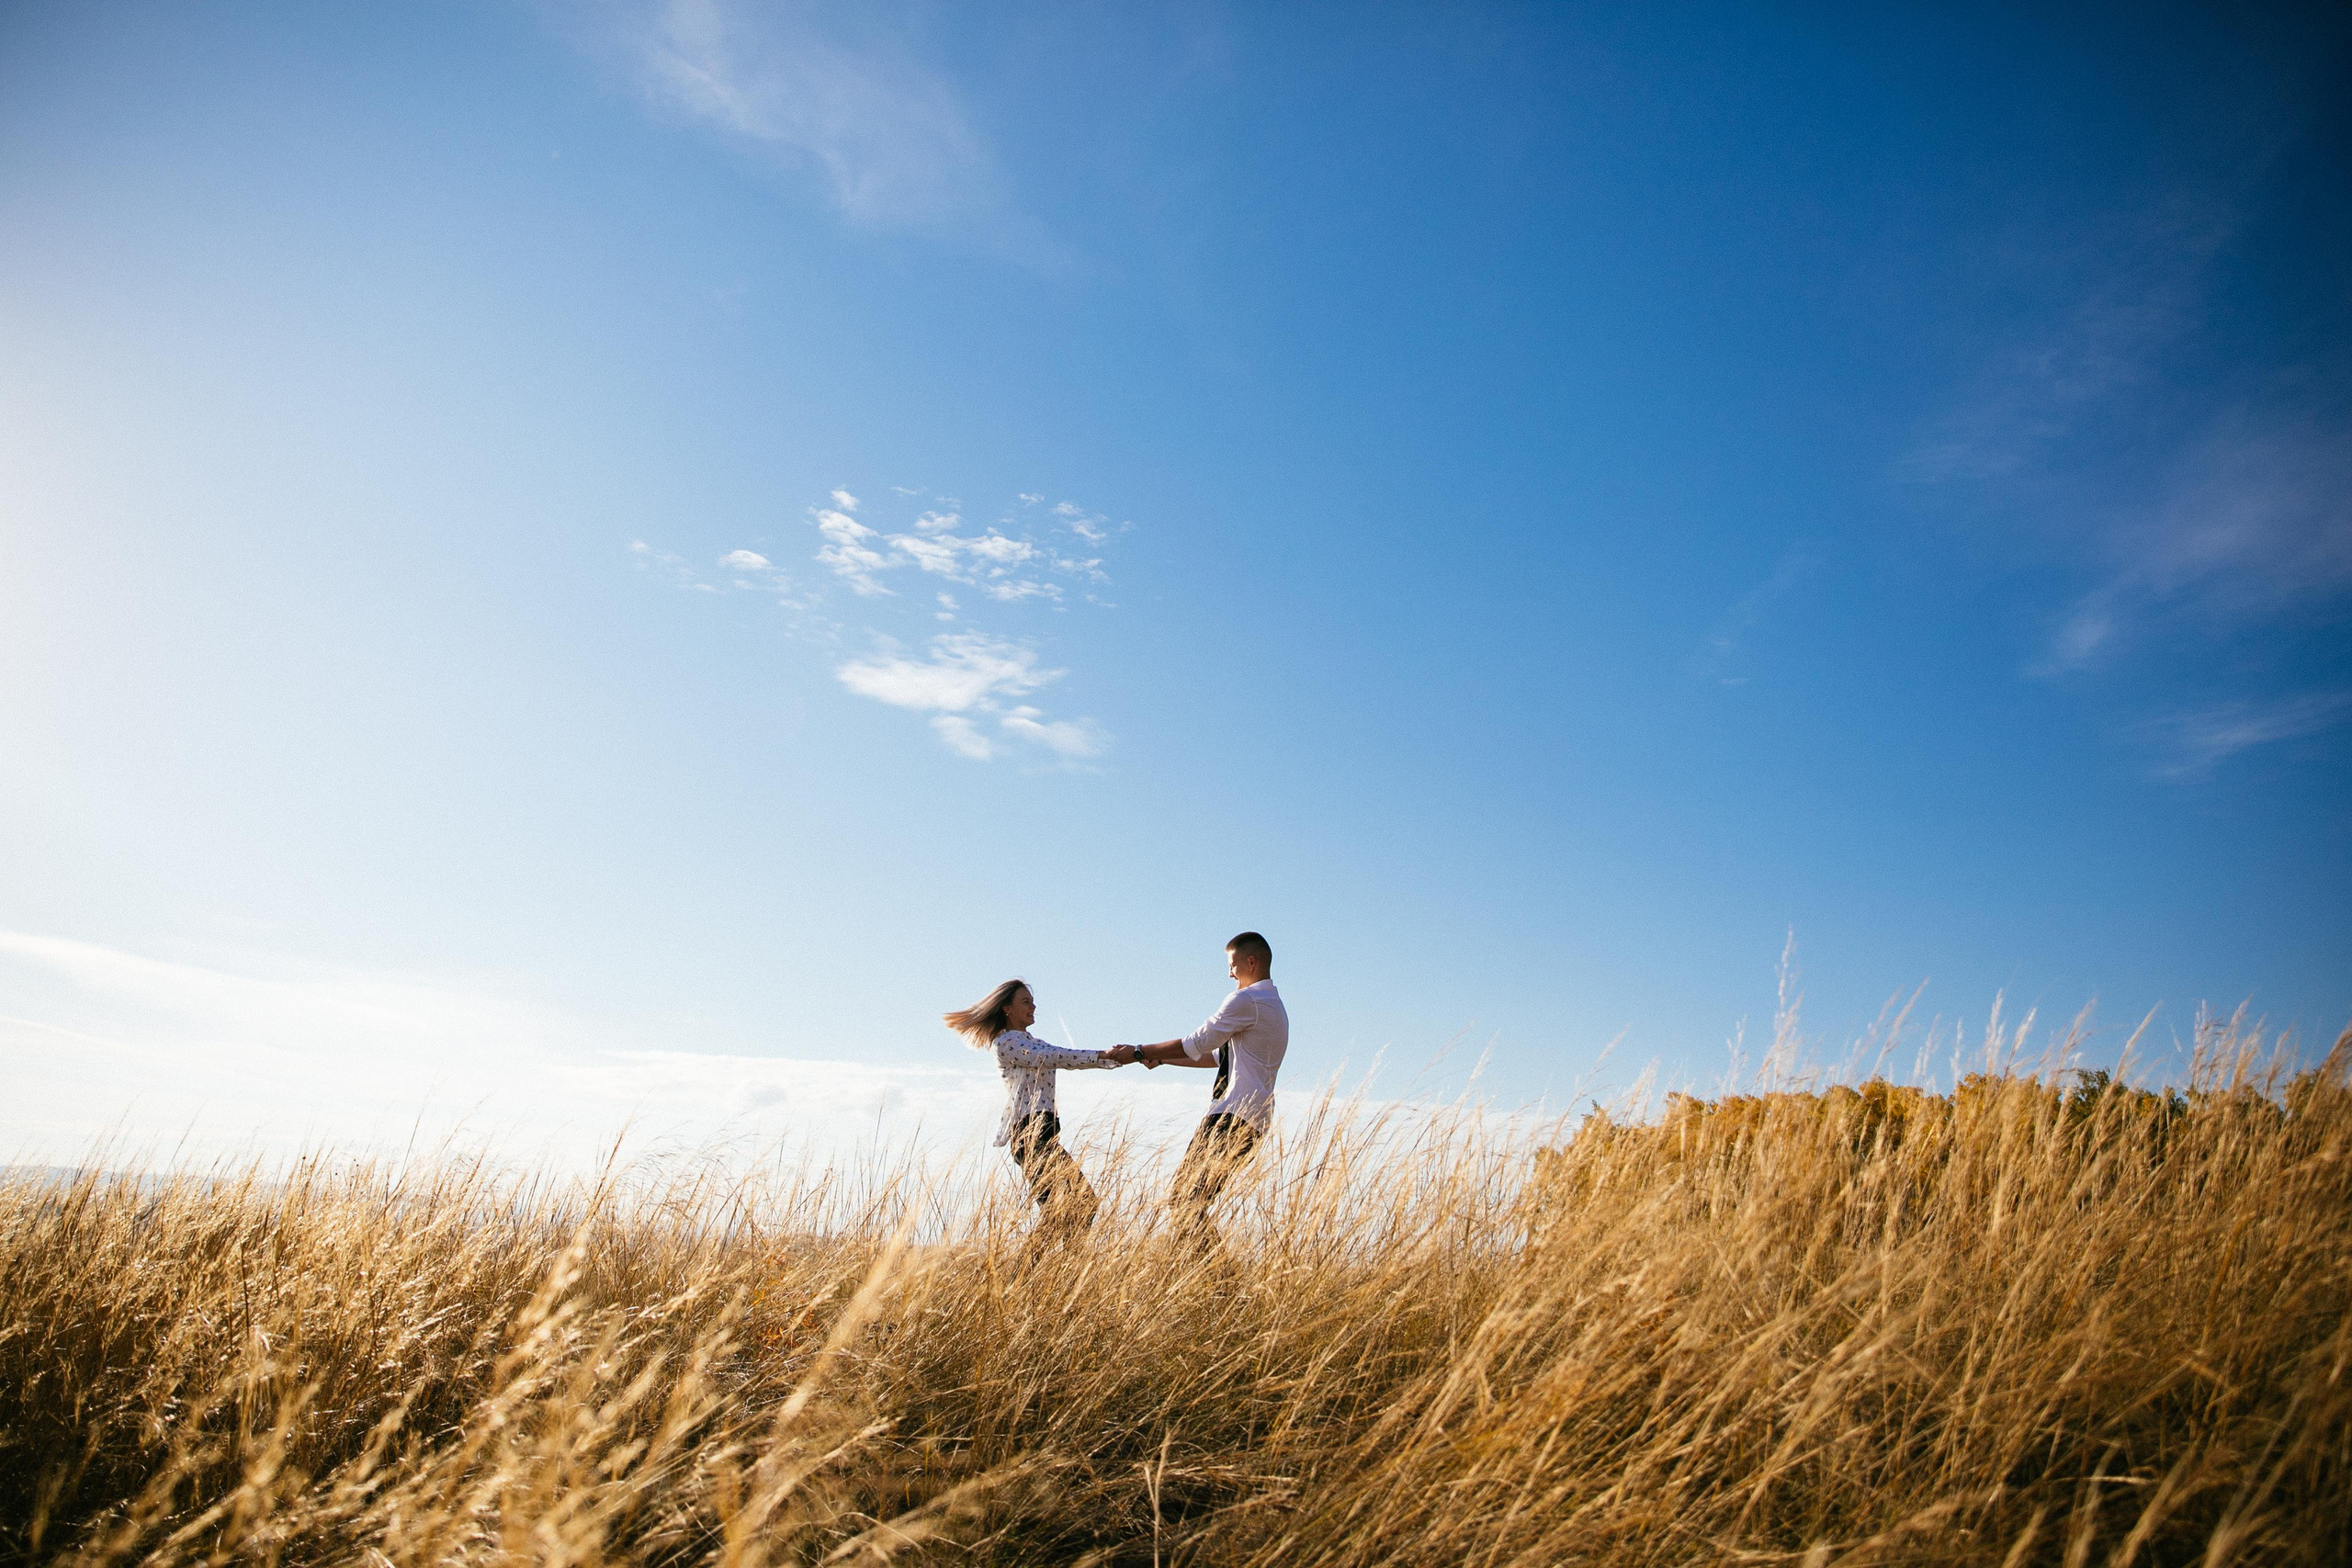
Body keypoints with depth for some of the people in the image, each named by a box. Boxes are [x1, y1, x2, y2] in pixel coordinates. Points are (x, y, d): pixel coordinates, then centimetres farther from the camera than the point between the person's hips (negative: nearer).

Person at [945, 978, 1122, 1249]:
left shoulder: (1033, 1042, 26)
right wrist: (1101, 1055, -20)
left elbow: (1066, 1060, 17)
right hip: (1030, 1131, -9)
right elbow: (1049, 1058, -15)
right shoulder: (1006, 1042, -2)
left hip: (1045, 1130, 9)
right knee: (1079, 1200, -17)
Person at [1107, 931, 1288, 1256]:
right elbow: (1218, 1055, 26)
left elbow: (1196, 1044, -7)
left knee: (1183, 1199, -14)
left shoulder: (1247, 1000, -8)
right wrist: (1163, 1058, 24)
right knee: (1191, 1203, 9)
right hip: (1255, 1122, 10)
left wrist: (1139, 1052, 3)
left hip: (1232, 1118, -10)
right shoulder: (1273, 1005, 24)